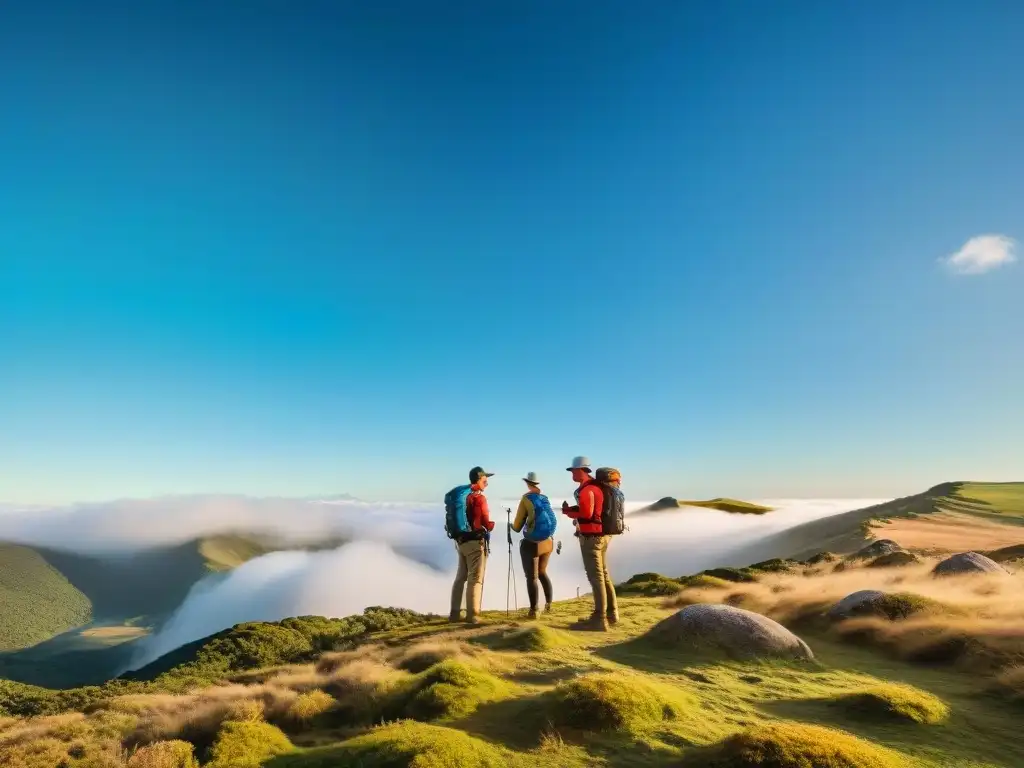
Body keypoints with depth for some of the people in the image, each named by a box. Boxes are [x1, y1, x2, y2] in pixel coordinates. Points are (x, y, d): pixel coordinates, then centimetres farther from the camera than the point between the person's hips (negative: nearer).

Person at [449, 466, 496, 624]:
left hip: (461, 541, 8)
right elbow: (485, 522, -13)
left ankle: (454, 613, 19)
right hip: (475, 542, -8)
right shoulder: (479, 497, -14)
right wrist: (491, 525, 7)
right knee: (475, 579, -1)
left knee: (460, 577, 15)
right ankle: (472, 615, 1)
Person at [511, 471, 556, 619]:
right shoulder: (545, 499, 6)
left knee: (532, 577, 3)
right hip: (548, 542, 6)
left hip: (532, 544, -5)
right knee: (542, 572, 23)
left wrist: (513, 526, 15)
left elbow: (517, 527, -8)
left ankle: (533, 611, 2)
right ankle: (549, 604, 26)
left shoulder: (526, 499, -9)